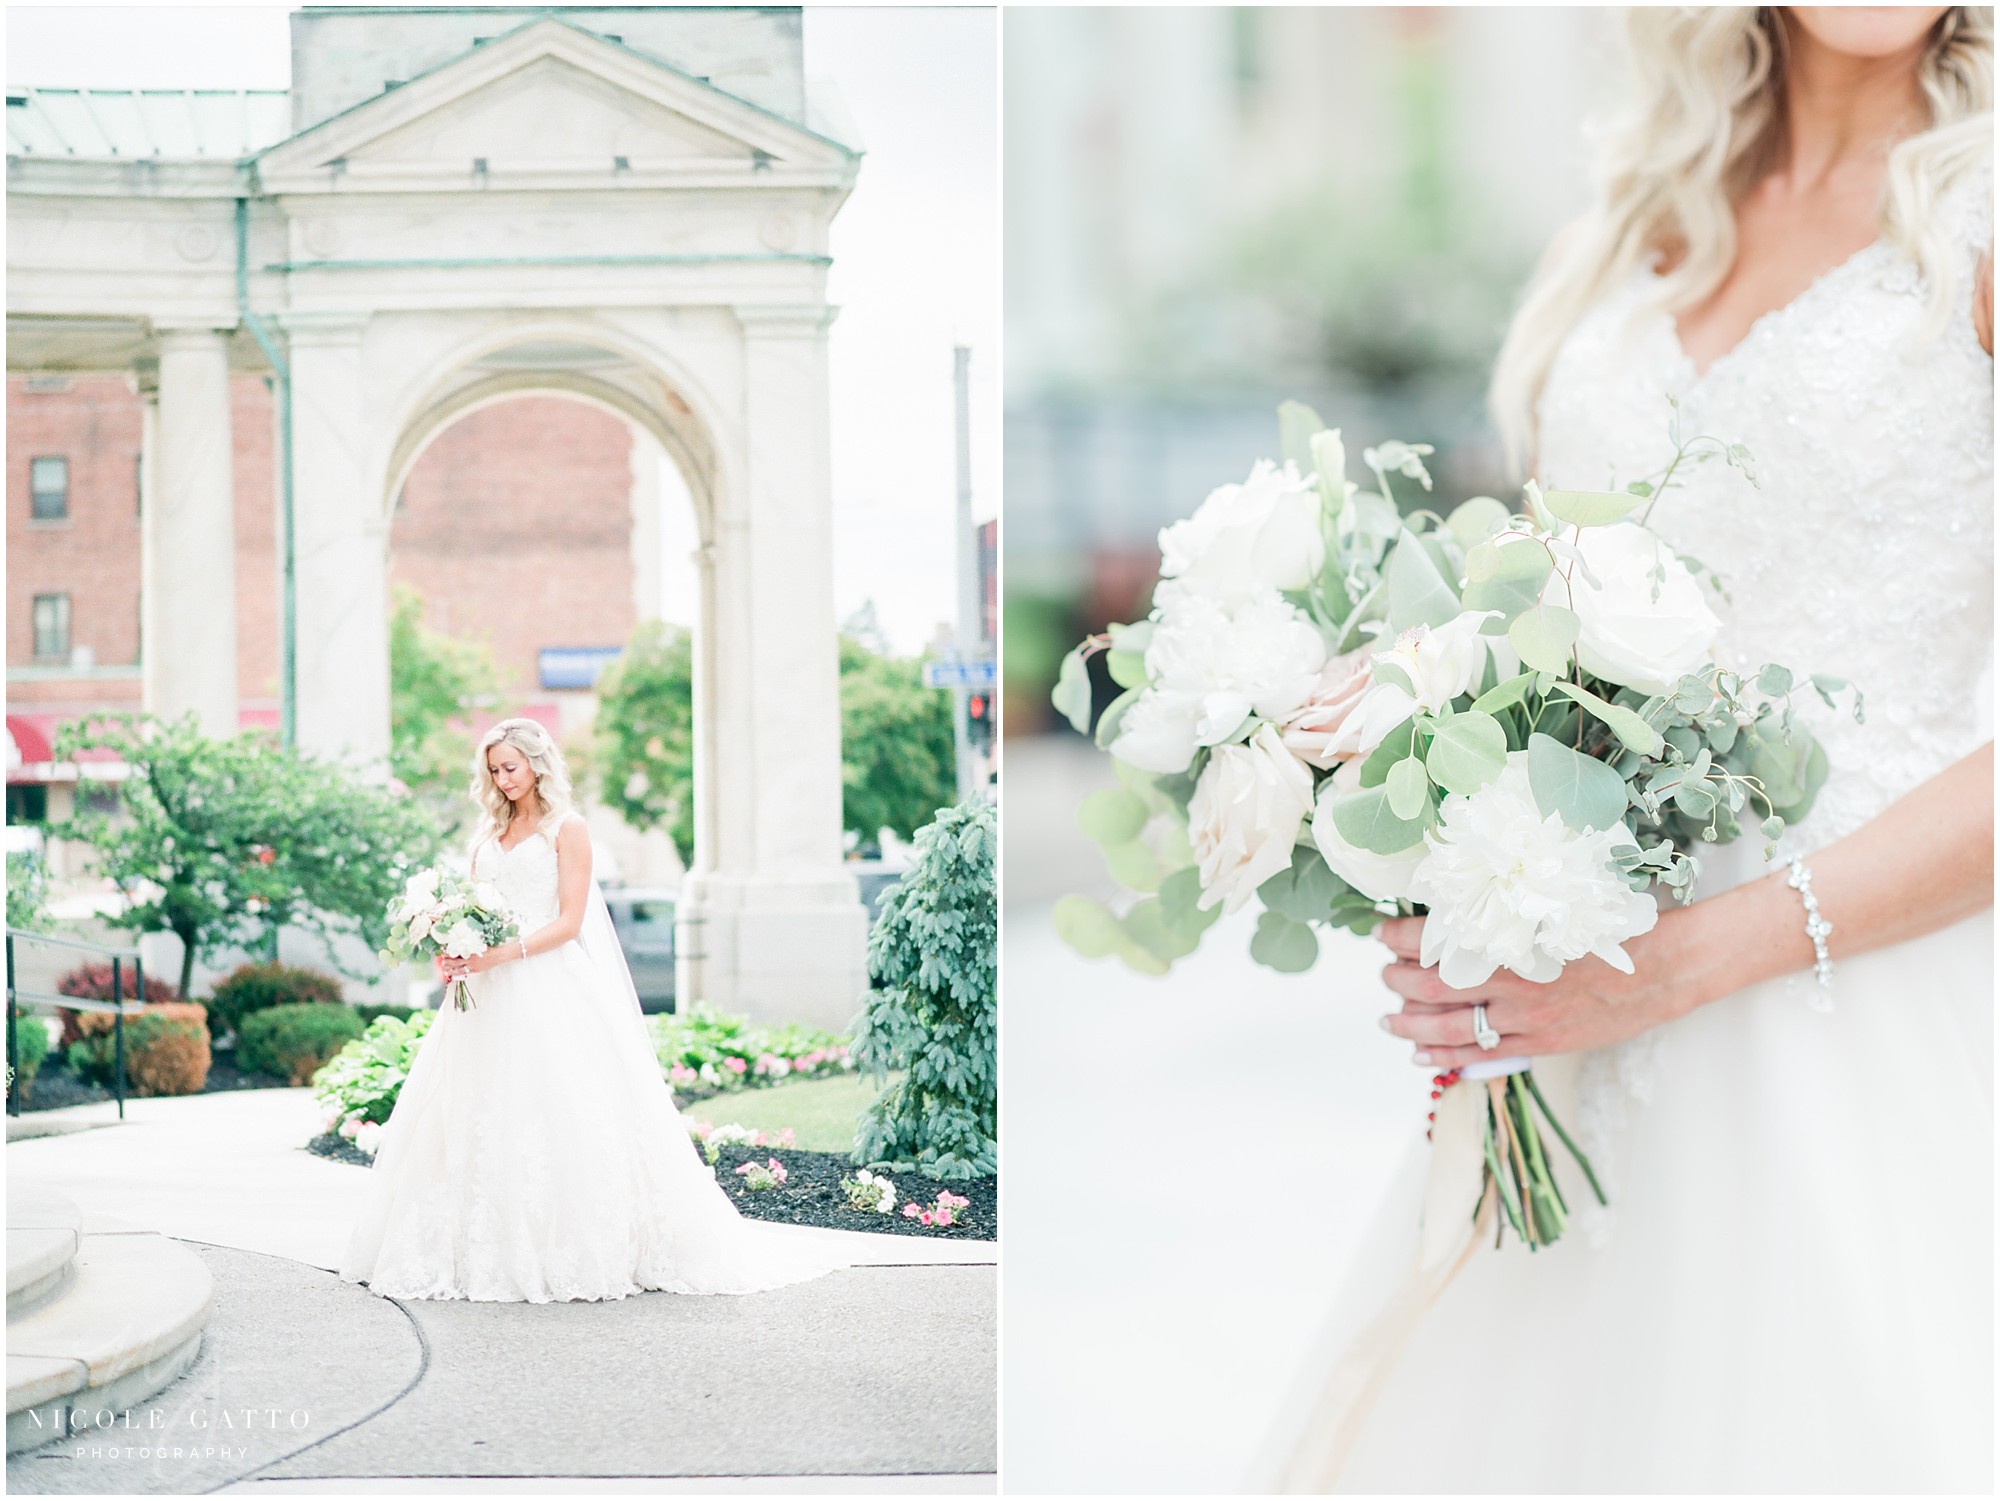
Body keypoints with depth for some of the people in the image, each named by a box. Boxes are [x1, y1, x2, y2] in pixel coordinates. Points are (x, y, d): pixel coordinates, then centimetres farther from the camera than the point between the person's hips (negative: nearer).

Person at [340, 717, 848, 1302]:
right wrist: (453, 956, -7)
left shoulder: (567, 830, -1)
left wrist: (506, 953, -20)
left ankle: (570, 1252, -3)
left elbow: (569, 921, -8)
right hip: (490, 992, 6)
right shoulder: (489, 834, 17)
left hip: (551, 989, -6)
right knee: (481, 1119, 1)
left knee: (556, 1117, -8)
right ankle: (490, 1251, 4)